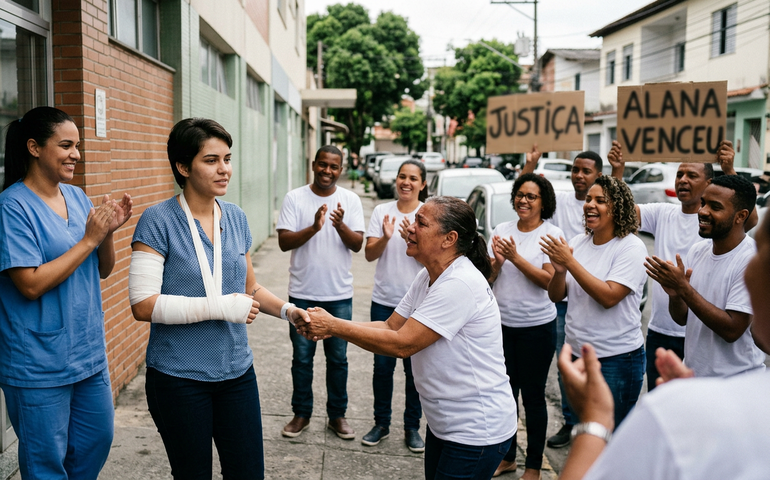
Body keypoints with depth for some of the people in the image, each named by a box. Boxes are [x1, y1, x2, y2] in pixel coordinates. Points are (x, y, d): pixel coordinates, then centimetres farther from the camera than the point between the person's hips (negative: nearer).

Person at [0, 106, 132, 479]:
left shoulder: (76, 196, 6)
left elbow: (102, 270, 10)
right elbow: (31, 284, -21)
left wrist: (109, 231, -9)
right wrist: (89, 239, -19)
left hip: (90, 353, 7)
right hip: (39, 366, -7)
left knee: (96, 443, 19)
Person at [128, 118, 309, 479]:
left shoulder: (236, 218, 4)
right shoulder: (159, 221, -13)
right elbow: (143, 305, -19)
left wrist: (286, 309, -3)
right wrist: (220, 307, -22)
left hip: (236, 371, 5)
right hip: (179, 378, -5)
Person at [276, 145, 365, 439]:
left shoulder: (351, 200, 1)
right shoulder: (295, 198, -3)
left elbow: (357, 245, -6)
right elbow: (284, 242, -11)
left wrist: (340, 225, -26)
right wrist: (313, 227, -27)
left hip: (339, 295, 1)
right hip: (302, 293, -1)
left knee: (338, 358, 10)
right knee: (302, 358, 10)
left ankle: (337, 415, 25)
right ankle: (301, 414, 26)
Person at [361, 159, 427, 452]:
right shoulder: (382, 211, 2)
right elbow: (369, 254, -2)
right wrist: (385, 237, -21)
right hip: (384, 300, 2)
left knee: (415, 368, 6)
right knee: (382, 365, 7)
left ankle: (412, 427, 21)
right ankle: (381, 424, 24)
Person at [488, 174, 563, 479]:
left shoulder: (552, 234, -7)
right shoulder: (501, 231, 5)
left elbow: (549, 280, -15)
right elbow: (487, 277, 6)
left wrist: (516, 257, -23)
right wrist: (497, 262, -15)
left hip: (536, 326, -4)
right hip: (502, 323, 4)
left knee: (533, 396, 6)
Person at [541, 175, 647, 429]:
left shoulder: (631, 247, -13)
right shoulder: (577, 243, 4)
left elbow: (608, 297, -24)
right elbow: (555, 296, 4)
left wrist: (570, 262, -23)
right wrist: (559, 270, -17)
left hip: (617, 358, -6)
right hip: (577, 351, 6)